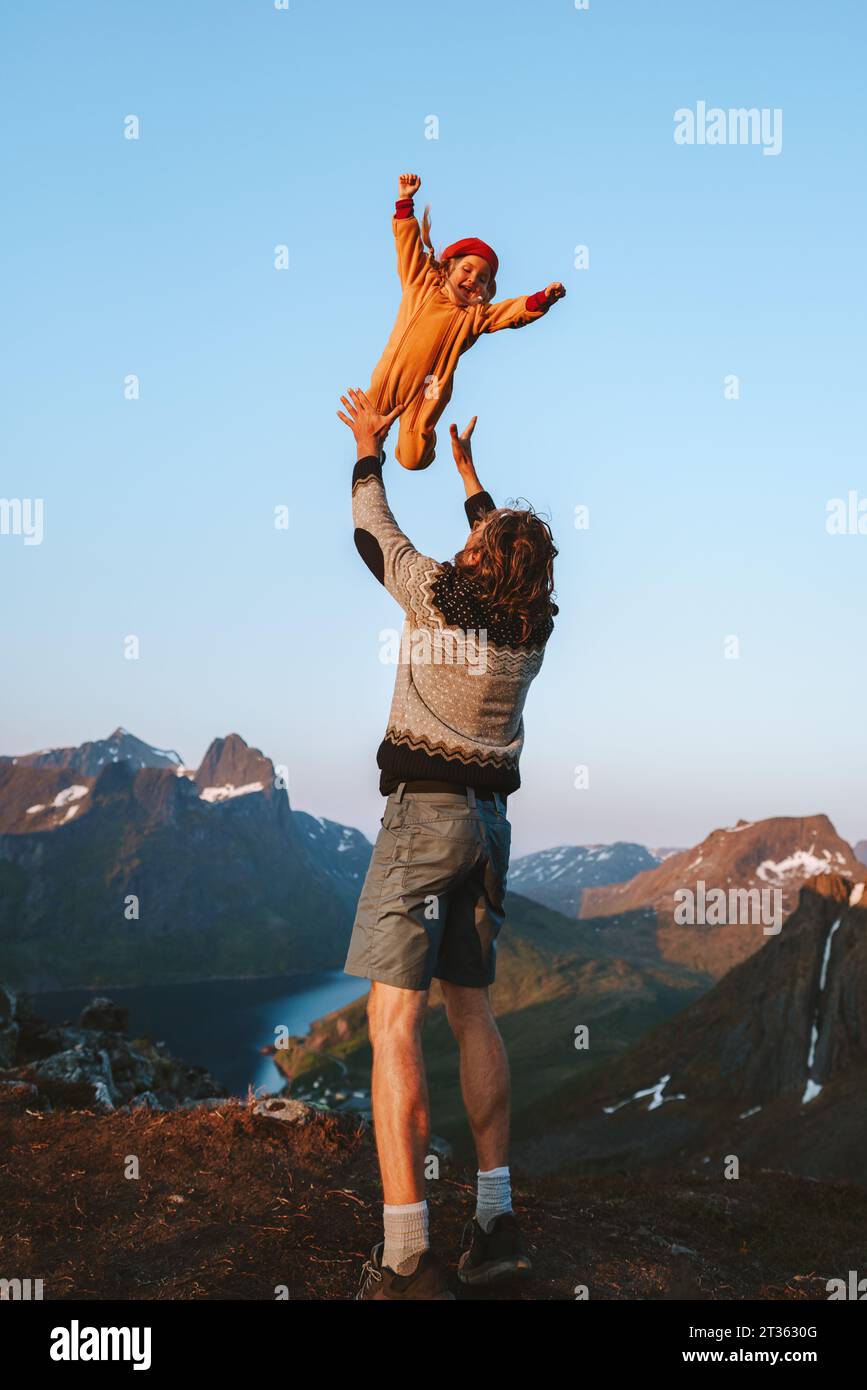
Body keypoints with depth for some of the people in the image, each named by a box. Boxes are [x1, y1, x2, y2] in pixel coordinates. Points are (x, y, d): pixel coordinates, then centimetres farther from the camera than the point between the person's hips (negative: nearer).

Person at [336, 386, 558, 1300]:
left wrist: (370, 447, 25)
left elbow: (374, 531, 9)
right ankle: (495, 1220, 13)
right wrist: (466, 472, 41)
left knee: (393, 1020, -9)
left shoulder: (436, 595, -8)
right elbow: (509, 554, 28)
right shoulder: (533, 627, 7)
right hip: (489, 820, 7)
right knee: (471, 1011, 14)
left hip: (423, 813, -6)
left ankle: (407, 1257, -15)